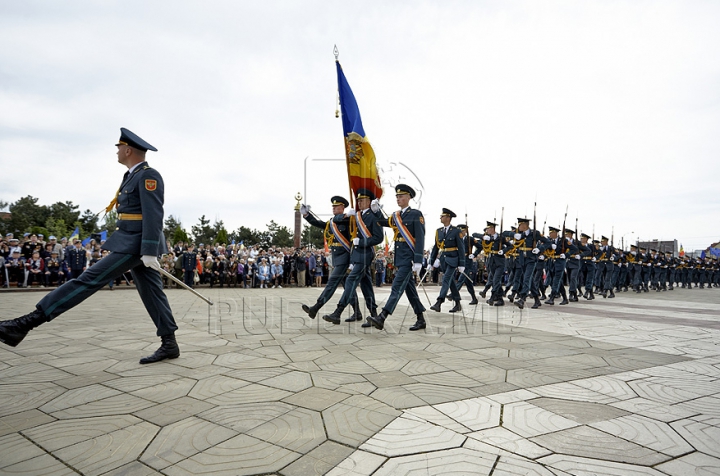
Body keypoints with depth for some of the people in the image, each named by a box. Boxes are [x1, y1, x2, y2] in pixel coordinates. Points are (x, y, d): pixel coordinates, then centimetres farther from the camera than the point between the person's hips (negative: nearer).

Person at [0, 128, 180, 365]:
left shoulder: (149, 176, -12)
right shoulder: (134, 176, 20)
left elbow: (154, 216, -20)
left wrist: (149, 252, -25)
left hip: (136, 244, -11)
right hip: (134, 243, 11)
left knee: (89, 279, -9)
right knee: (152, 292, 8)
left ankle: (29, 321, -5)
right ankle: (169, 344, 12)